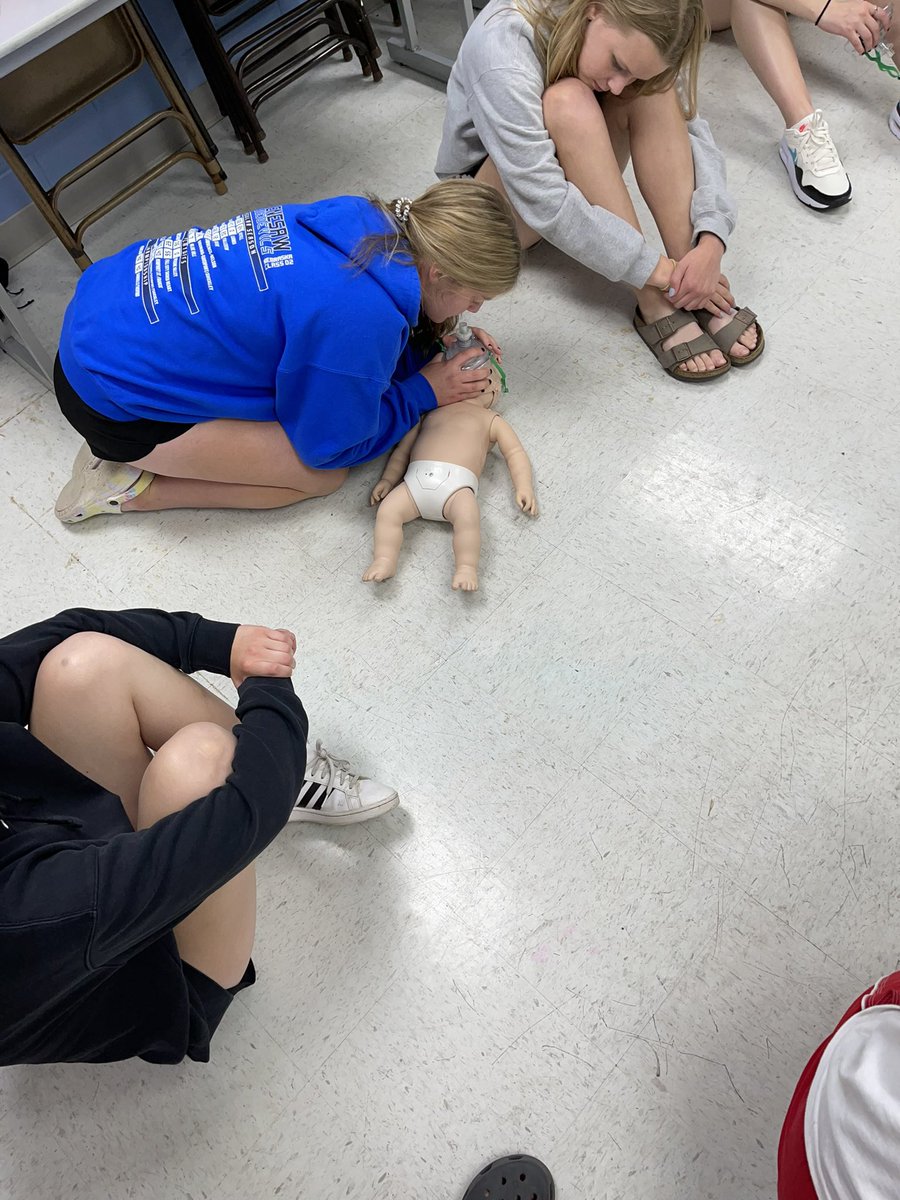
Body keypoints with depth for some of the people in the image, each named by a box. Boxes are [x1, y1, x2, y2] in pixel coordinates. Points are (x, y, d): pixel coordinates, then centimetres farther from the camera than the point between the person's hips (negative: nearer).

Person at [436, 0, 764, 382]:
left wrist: (711, 241, -36)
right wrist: (662, 272, -37)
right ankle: (655, 305, -31)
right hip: (499, 199, -4)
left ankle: (694, 294, -25)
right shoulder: (501, 52, -33)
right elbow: (544, 204, -39)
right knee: (568, 102, -33)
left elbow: (690, 131, -18)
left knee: (652, 93, -23)